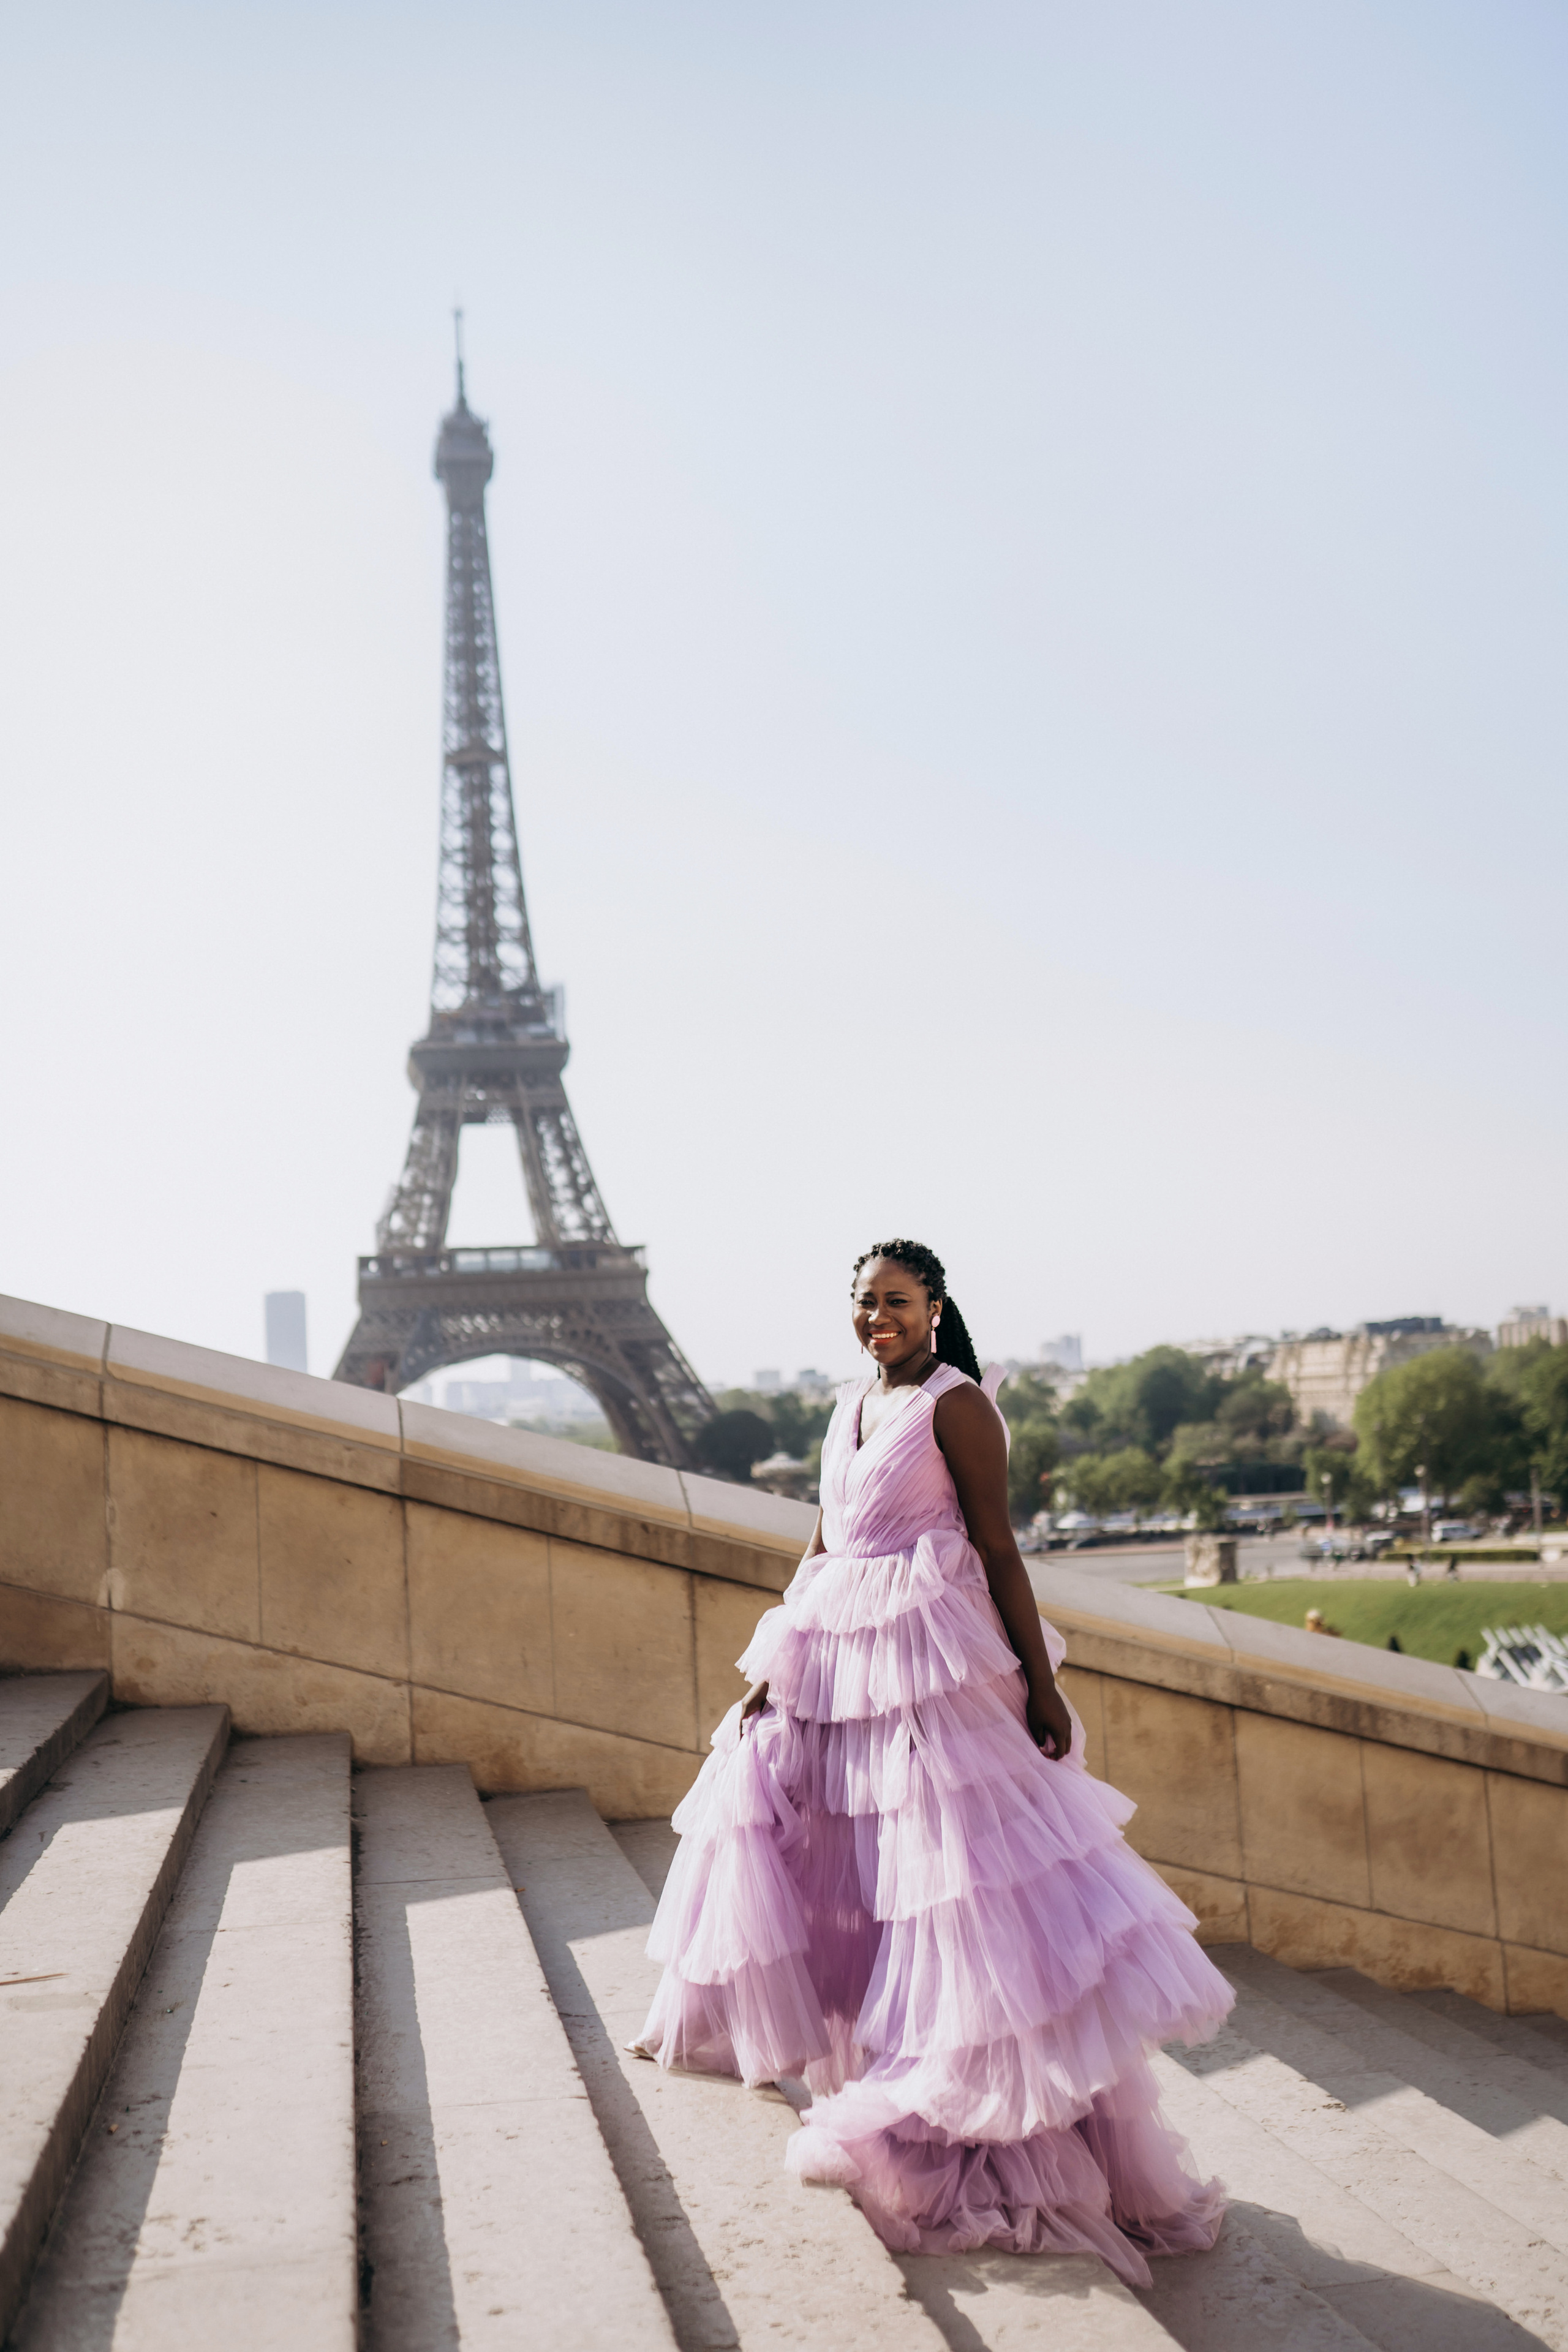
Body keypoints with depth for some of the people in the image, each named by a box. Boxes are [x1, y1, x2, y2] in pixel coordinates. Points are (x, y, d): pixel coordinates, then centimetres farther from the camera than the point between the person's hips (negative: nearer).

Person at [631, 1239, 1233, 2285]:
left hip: (931, 1662, -8)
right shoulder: (850, 1404, 13)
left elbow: (998, 1549, -11)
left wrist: (1040, 1682, -12)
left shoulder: (956, 1405, -9)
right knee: (761, 1802, 16)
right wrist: (777, 1663, 15)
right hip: (836, 1650, 8)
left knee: (960, 1859, -9)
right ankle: (735, 2017, 40)